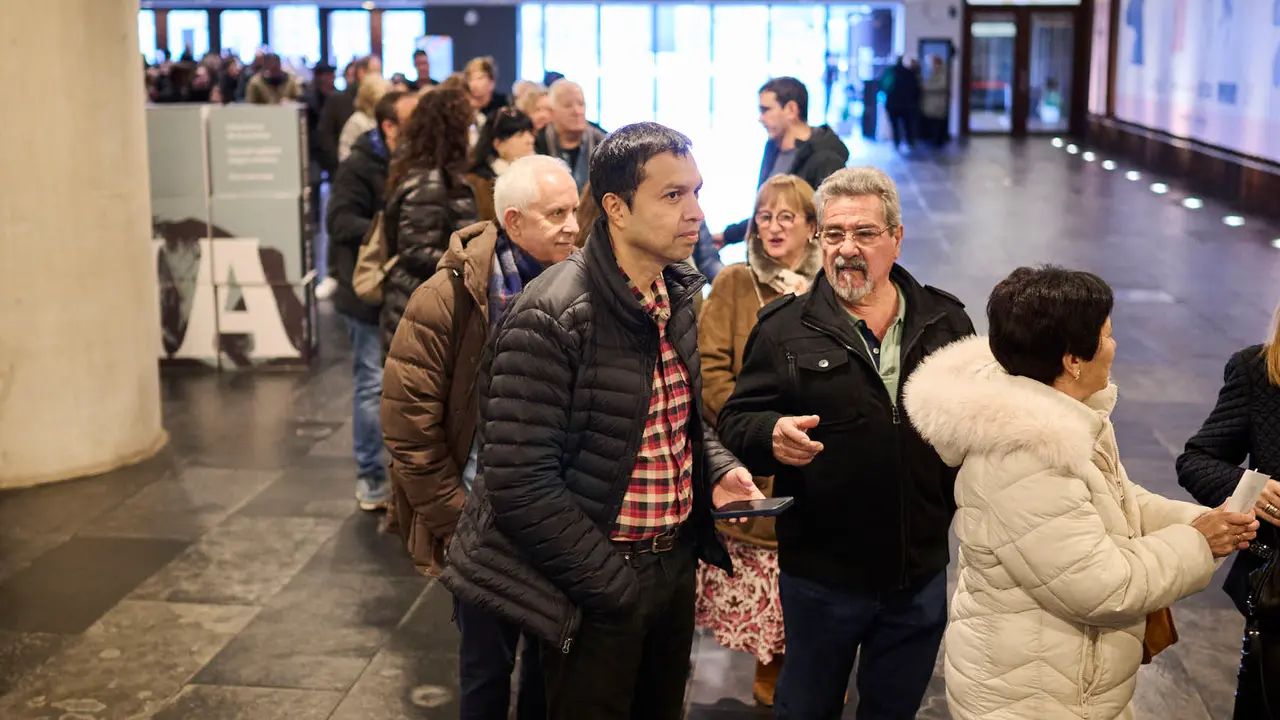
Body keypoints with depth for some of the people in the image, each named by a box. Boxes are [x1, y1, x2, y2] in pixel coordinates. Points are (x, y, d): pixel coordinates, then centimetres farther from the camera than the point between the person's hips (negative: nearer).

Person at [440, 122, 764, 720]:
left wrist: (718, 468, -2)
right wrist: (615, 587, -18)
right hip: (599, 591, -7)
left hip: (677, 561, 7)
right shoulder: (550, 320, -22)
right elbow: (521, 485, -24)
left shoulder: (679, 296, 3)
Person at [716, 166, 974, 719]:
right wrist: (771, 434, -28)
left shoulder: (945, 321, 3)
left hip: (922, 574, 2)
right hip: (821, 574, -2)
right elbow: (736, 422, -6)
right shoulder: (784, 327, -5)